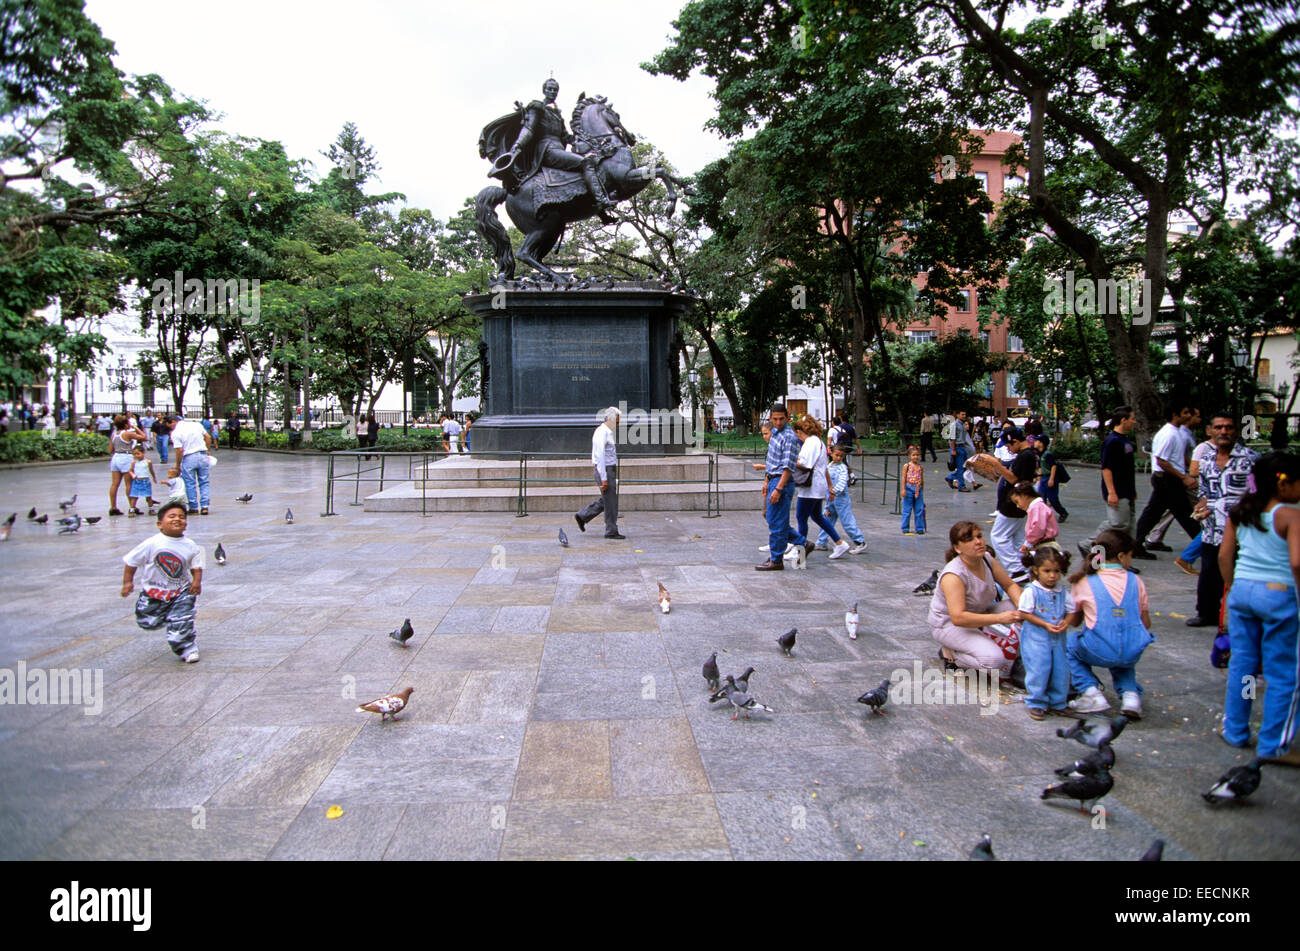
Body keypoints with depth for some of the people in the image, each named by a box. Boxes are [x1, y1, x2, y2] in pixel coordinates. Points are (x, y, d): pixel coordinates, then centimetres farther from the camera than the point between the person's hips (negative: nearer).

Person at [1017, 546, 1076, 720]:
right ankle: (1036, 703, 9)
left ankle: (1057, 702, 25)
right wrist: (1046, 625, -17)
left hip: (1057, 638, 5)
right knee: (1038, 669, -6)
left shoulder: (1062, 592, 4)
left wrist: (1065, 622, -10)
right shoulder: (1031, 591, -11)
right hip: (1036, 638, -5)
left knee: (1061, 669, 7)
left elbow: (1071, 610, 11)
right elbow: (1025, 613, -11)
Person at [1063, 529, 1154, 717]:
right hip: (1133, 653, 4)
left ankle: (1091, 693, 10)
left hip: (1098, 652, -3)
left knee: (1069, 641, 27)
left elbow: (1074, 622, 12)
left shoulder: (1084, 582, 3)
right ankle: (1130, 693, 11)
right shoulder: (1136, 581, 8)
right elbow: (1146, 624, 11)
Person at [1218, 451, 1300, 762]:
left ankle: (1235, 731, 25)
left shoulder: (1240, 512, 5)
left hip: (1242, 589, 6)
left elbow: (1224, 556, 7)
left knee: (1242, 662, 16)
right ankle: (1273, 745, 12)